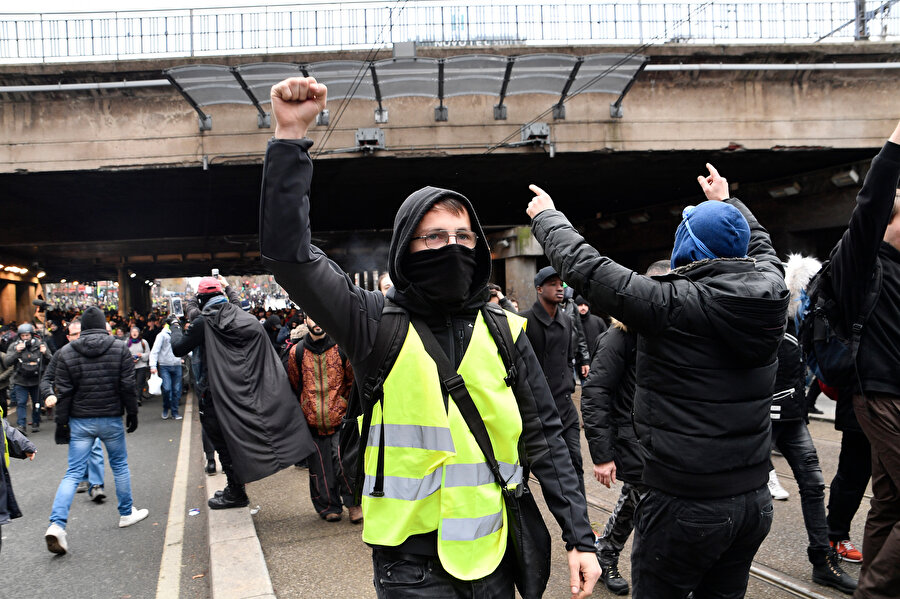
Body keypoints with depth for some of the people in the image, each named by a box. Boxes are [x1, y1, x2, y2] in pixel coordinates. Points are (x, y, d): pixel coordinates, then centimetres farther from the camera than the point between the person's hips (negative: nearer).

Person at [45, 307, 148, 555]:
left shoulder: (67, 352, -1)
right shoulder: (120, 349, -4)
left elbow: (63, 393, -1)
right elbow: (128, 386, -4)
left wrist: (61, 423, 4)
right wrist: (132, 414, 6)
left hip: (79, 421, 1)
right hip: (111, 419, -1)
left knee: (73, 472, 3)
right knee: (120, 465, 15)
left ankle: (57, 524, -10)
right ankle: (127, 513, 27)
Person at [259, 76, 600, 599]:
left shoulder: (505, 331, 0)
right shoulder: (376, 321, -6)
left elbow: (545, 436, 3)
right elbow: (289, 251, -16)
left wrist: (580, 538, 0)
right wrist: (291, 137, -21)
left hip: (493, 550, 3)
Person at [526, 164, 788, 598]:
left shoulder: (674, 305, -20)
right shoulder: (770, 296, -1)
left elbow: (584, 267, -13)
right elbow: (761, 246, 22)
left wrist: (546, 216, 4)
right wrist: (726, 202, 38)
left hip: (684, 506, -6)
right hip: (754, 500, 7)